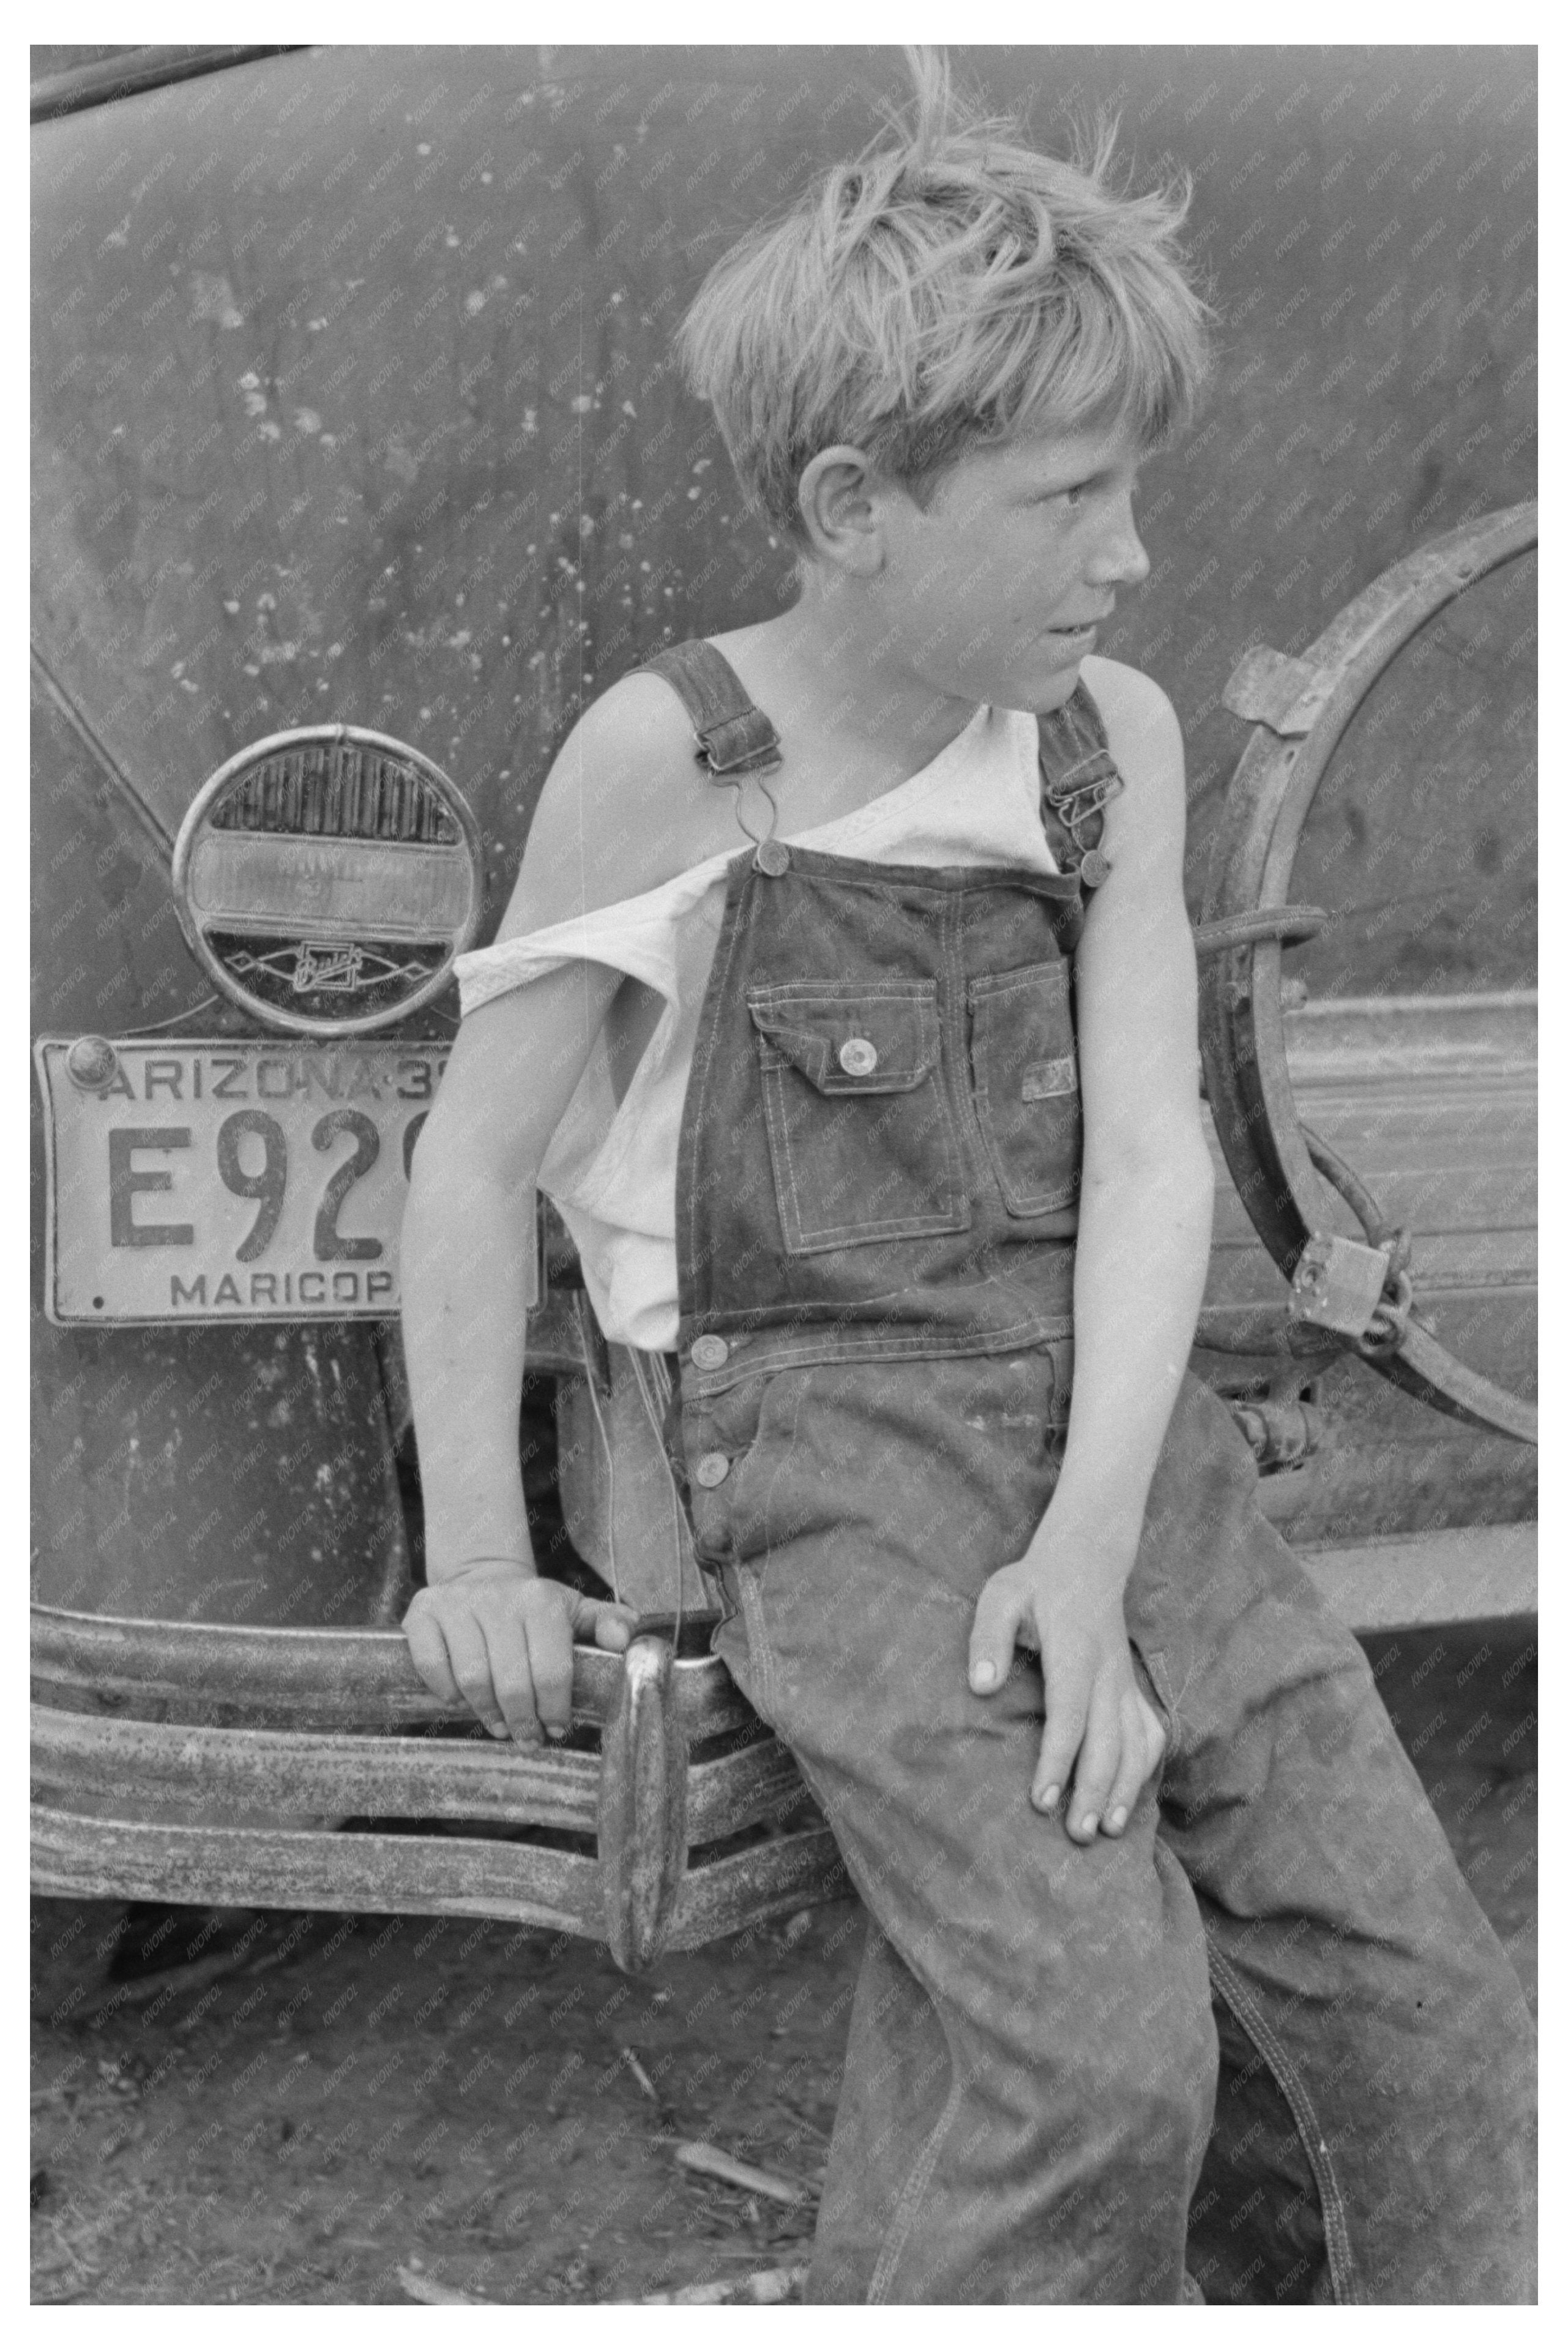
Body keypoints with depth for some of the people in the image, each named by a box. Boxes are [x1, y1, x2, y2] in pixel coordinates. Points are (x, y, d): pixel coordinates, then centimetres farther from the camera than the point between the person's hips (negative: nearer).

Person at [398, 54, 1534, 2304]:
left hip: (1115, 1420, 5)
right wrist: (477, 1556, -2)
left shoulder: (1117, 734, 5)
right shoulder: (670, 753, -7)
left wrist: (1091, 1551, -14)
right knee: (1104, 2052, -21)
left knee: (1424, 2010, -2)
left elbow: (1150, 1148, -2)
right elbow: (477, 1154, -1)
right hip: (824, 1434, -4)